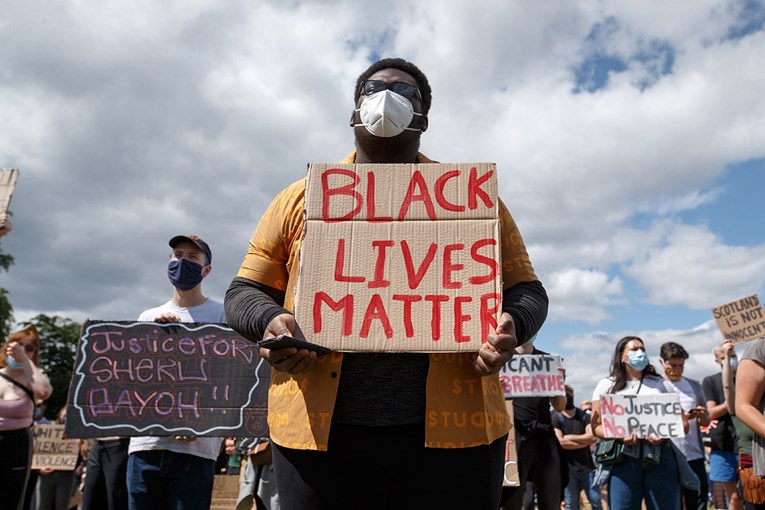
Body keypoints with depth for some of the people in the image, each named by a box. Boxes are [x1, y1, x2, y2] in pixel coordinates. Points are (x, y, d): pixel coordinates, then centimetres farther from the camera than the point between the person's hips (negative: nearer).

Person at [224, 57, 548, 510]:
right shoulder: (302, 198, 12)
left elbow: (526, 290, 12)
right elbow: (245, 292, 13)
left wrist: (510, 325, -11)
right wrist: (270, 320, -11)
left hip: (452, 430, 0)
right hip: (320, 431, 1)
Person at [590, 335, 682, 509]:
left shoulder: (661, 384, 16)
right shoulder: (607, 385, 10)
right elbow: (596, 425, 5)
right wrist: (619, 437, -14)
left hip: (659, 456, 2)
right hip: (623, 458, -2)